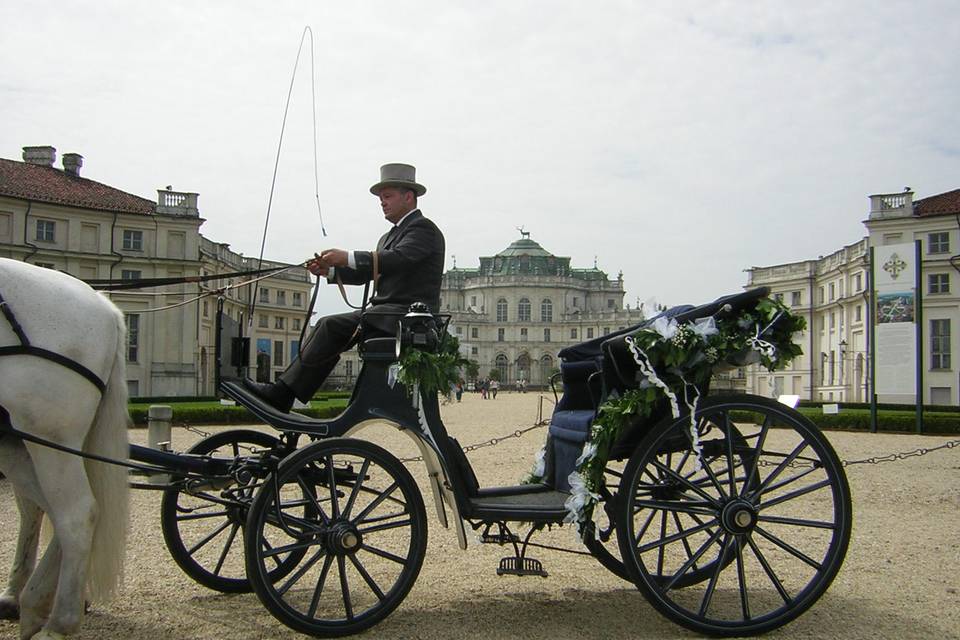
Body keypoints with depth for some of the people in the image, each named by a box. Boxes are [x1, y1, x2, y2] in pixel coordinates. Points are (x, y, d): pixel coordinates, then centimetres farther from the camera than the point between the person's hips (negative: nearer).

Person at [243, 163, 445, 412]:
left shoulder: (424, 228, -4)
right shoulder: (390, 236, 26)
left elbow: (398, 258, -22)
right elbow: (364, 273, 19)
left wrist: (348, 257, -27)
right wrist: (329, 270, 2)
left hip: (408, 316, -9)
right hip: (386, 313, 9)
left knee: (332, 327, -20)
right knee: (328, 327, -4)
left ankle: (282, 394, -19)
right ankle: (283, 392, -10)